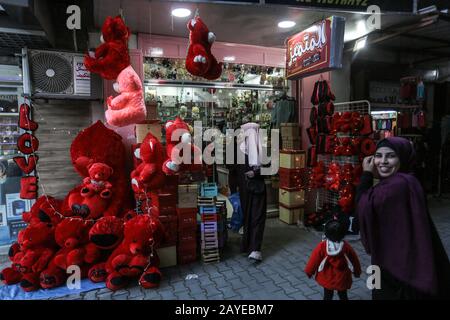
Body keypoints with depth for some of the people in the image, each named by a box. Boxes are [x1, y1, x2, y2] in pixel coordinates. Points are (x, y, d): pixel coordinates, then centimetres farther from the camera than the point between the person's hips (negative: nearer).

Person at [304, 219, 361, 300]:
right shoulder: (346, 246, -18)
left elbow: (314, 260, -14)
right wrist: (357, 272, 17)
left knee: (327, 296, 18)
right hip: (342, 278, 1)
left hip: (327, 278, -1)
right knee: (343, 295, 23)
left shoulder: (322, 246, -23)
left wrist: (309, 272, 3)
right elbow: (354, 260, -3)